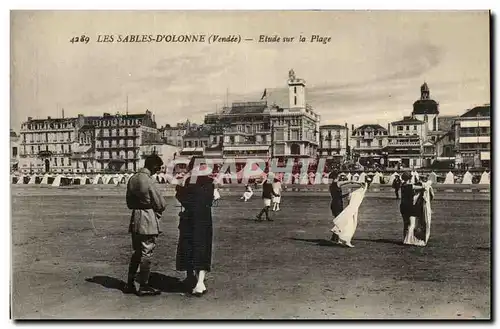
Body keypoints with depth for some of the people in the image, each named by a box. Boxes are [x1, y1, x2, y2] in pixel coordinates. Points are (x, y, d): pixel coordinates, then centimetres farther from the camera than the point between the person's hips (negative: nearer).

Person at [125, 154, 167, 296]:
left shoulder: (132, 179, 6)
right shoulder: (148, 182, -19)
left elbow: (129, 203, 15)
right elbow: (161, 204, -12)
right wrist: (158, 210, 8)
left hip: (135, 219, 8)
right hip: (148, 222, -8)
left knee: (137, 253, 17)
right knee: (146, 254, 2)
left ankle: (130, 284, 23)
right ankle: (144, 287, 9)